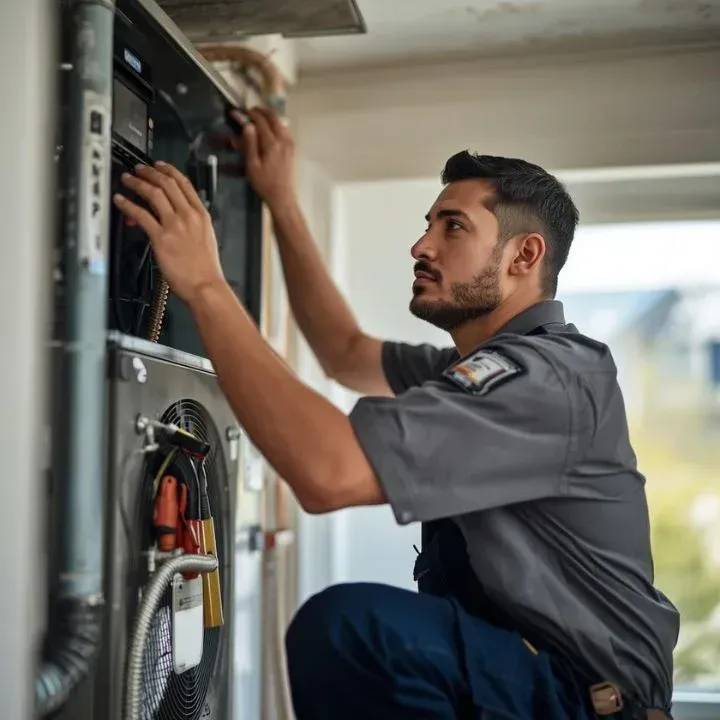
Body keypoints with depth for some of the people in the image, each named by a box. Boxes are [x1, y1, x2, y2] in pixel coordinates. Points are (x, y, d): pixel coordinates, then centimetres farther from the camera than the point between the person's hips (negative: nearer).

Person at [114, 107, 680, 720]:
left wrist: (206, 286, -25)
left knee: (347, 626, -31)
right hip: (514, 663, 10)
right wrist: (281, 202, 16)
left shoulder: (543, 377, -21)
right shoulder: (491, 367, 12)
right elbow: (347, 355, 21)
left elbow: (327, 472, -33)